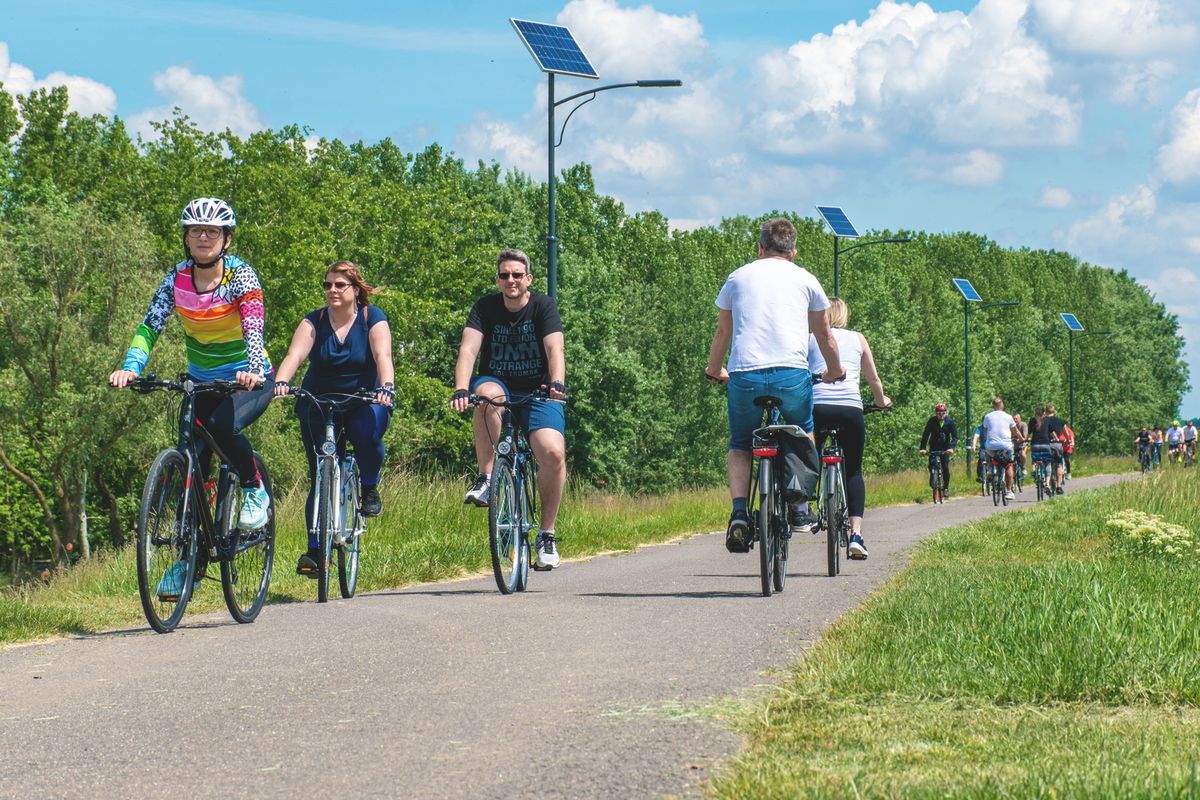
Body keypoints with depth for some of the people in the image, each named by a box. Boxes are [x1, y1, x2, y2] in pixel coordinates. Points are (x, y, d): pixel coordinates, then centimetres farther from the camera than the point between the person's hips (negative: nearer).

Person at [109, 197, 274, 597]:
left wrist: (253, 371, -48)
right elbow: (150, 325, -12)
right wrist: (130, 367, -30)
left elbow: (254, 328, -29)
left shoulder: (240, 275, -17)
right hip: (201, 380, 4)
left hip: (250, 380, -4)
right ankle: (187, 558, 5)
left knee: (223, 425, -33)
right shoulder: (178, 277, -6)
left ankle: (255, 491, -6)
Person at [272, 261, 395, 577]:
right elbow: (295, 355, -20)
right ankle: (315, 549, -1)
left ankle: (370, 488, -4)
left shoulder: (373, 319, -6)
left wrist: (386, 387, -42)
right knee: (320, 476, -5)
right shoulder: (314, 322, -4)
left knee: (368, 434, -34)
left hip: (363, 401, -2)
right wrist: (280, 382, -41)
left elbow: (382, 356, -22)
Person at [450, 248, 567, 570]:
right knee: (488, 393, -38)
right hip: (497, 384, 0)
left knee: (553, 453, -24)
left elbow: (555, 349, -21)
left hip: (536, 393, 0)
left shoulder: (543, 305, -6)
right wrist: (461, 390, -35)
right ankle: (486, 477, -24)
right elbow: (468, 349, -17)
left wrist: (557, 383, -41)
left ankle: (546, 534, -8)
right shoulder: (486, 307, -3)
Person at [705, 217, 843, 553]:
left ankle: (739, 513, -4)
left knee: (739, 447, 20)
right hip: (792, 375, 0)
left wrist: (714, 370, 45)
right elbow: (825, 336, 26)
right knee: (804, 435, 29)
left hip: (744, 377, 0)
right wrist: (834, 371, 45)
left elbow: (722, 333, 26)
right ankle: (799, 508, 19)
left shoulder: (738, 277, 17)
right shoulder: (805, 280, 16)